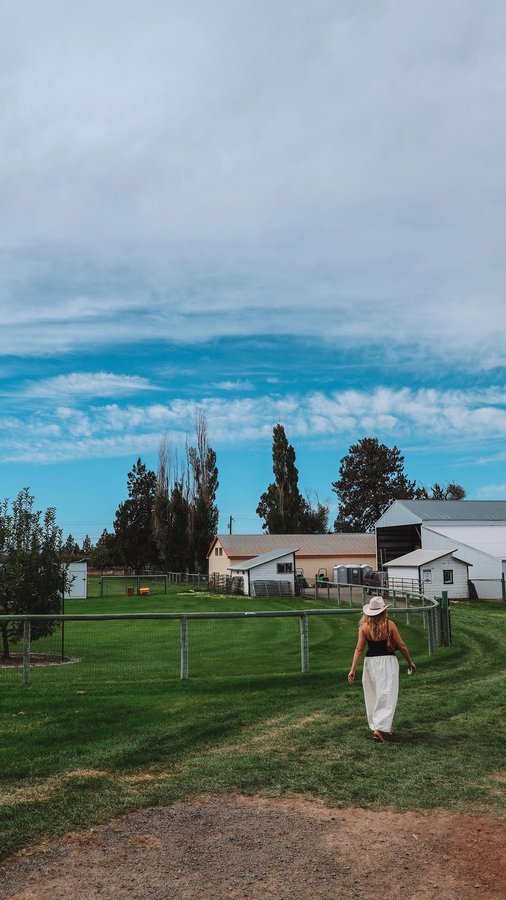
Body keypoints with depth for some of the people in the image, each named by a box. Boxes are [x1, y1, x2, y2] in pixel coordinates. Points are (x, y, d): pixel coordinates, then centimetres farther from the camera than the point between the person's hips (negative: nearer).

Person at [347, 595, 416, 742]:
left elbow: (359, 649, -7)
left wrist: (353, 669, -5)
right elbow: (401, 646, -3)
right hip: (387, 661, -3)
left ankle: (384, 728, 26)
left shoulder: (364, 626, -4)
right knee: (386, 696, 1)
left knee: (373, 696, 16)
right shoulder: (389, 625, -9)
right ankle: (380, 728, -10)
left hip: (370, 662, 3)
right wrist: (410, 662, 11)